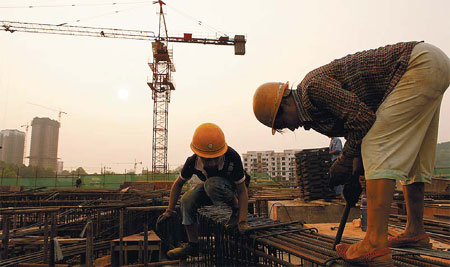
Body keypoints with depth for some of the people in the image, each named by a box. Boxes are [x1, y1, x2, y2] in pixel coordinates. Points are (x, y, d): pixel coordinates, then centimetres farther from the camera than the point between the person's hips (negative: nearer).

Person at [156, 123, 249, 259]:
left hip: (231, 188, -4)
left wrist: (242, 221, -31)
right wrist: (170, 210, -6)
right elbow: (178, 184, -7)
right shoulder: (193, 162, -26)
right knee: (187, 200, -21)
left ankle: (235, 209, -9)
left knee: (212, 184, -37)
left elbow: (242, 190, -27)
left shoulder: (232, 157, -36)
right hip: (210, 189, 4)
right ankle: (193, 245, -4)